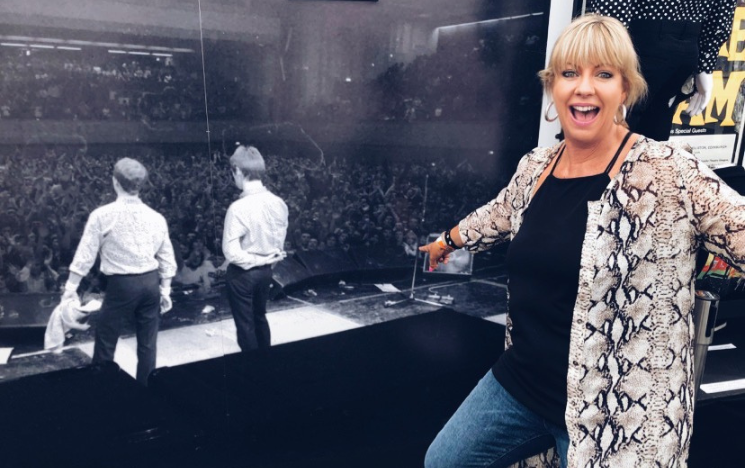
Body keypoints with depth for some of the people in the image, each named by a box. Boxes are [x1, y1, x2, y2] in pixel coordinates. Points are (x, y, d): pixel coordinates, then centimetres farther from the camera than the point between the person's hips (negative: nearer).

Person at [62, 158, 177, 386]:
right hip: (150, 282, 4)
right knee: (147, 343, 13)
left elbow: (86, 253, -5)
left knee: (106, 342, 11)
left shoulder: (102, 215, -8)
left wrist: (71, 287, 4)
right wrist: (165, 290, 16)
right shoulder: (156, 217, 3)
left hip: (121, 284, -4)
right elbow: (166, 258, 7)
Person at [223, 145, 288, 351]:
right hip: (266, 271, 6)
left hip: (242, 273, -6)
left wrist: (257, 260, -12)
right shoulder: (279, 203, -6)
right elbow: (279, 243, 4)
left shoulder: (239, 207, -24)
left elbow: (231, 253, -24)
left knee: (245, 324, 11)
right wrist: (266, 259, 11)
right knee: (260, 318, 24)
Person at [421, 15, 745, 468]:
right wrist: (447, 242, 36)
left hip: (616, 412, -6)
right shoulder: (535, 166, 3)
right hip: (518, 382, 6)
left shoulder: (668, 173, -15)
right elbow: (498, 214, 21)